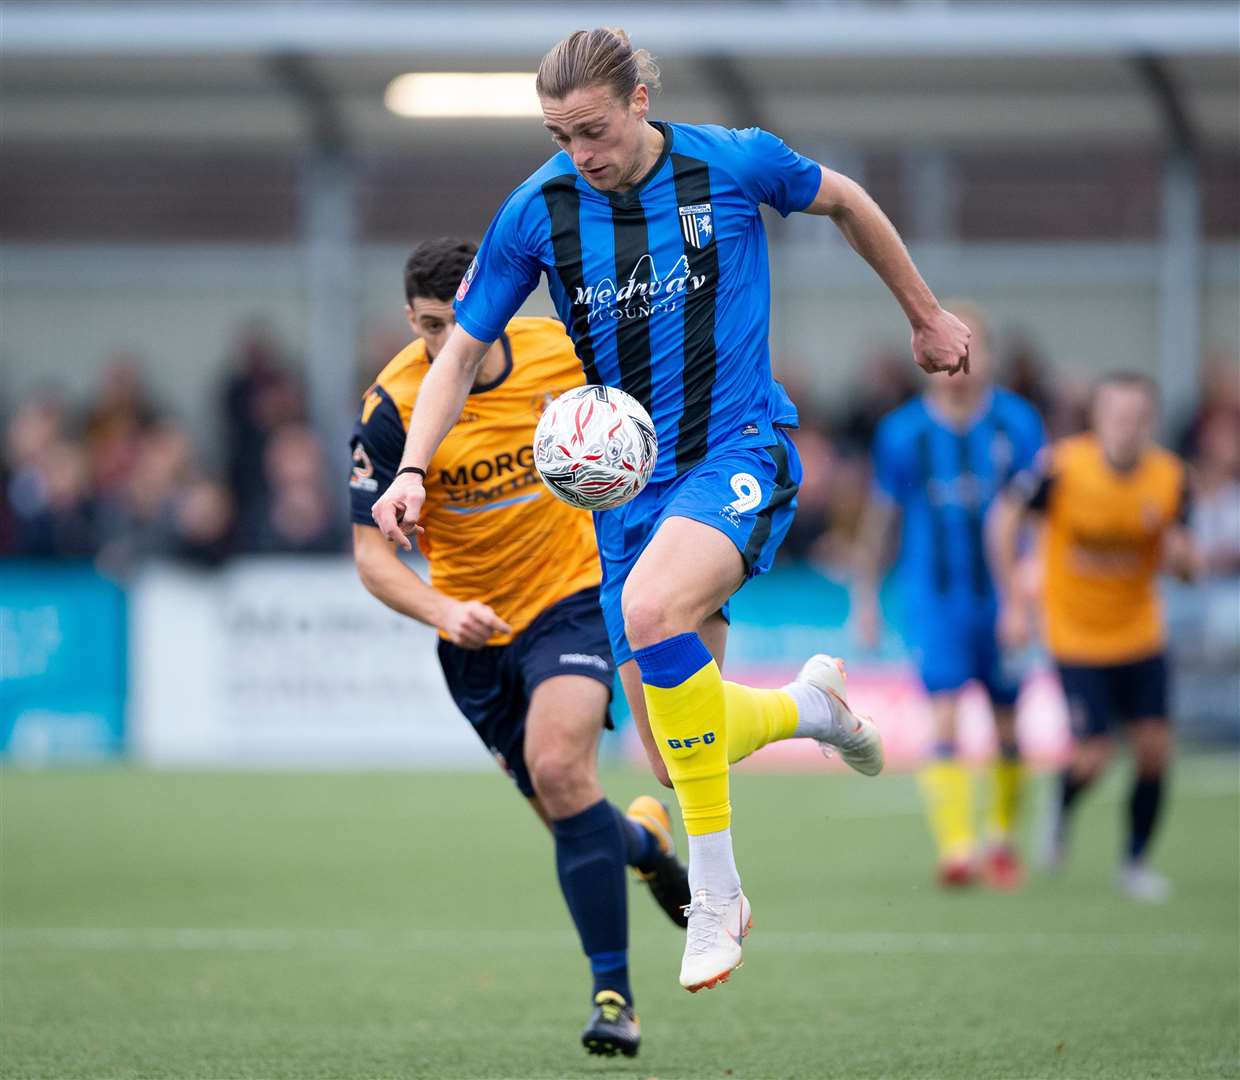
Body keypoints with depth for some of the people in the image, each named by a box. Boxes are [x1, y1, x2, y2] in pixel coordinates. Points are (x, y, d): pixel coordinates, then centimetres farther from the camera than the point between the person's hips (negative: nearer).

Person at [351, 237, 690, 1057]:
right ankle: (644, 837, 47)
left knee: (557, 767, -26)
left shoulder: (564, 352, -13)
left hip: (575, 596, -2)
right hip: (477, 629, 2)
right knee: (569, 818, 8)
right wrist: (444, 612, -34)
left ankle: (614, 992, -19)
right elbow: (372, 553, -17)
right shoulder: (395, 407, -18)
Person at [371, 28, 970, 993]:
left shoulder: (732, 164, -10)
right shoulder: (536, 212, -4)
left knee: (650, 608, -35)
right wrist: (413, 469, -12)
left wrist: (927, 315, 20)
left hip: (739, 451, -4)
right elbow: (463, 352, 4)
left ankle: (716, 893, -24)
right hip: (630, 485, 4)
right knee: (675, 757, 0)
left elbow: (843, 201, 10)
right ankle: (808, 703, 36)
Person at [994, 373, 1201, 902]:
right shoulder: (1064, 467, -17)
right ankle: (1061, 813, 25)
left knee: (1154, 747, -4)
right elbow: (1008, 518, -3)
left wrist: (1179, 552, -26)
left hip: (1141, 635, 3)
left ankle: (1135, 860, 16)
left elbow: (1187, 568, -2)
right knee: (1093, 756, -10)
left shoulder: (1169, 477, -8)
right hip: (1076, 635, -3)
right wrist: (1014, 602, -6)